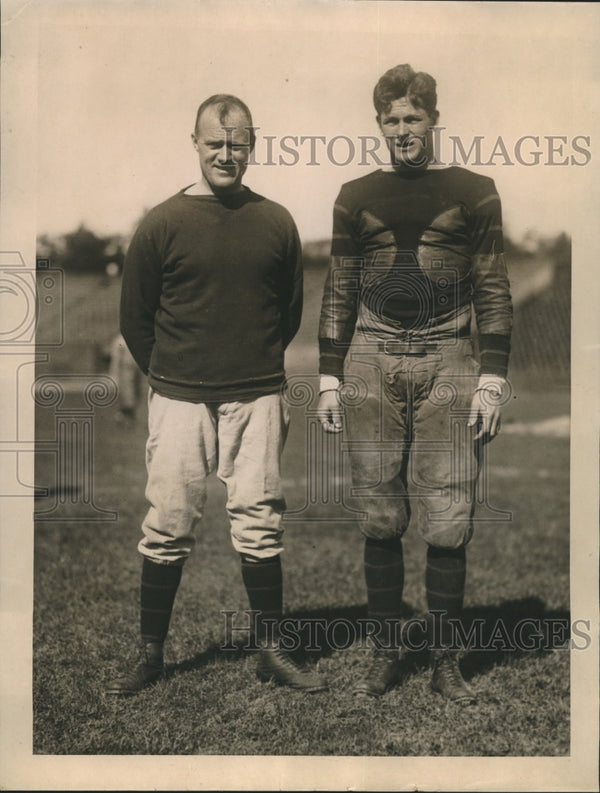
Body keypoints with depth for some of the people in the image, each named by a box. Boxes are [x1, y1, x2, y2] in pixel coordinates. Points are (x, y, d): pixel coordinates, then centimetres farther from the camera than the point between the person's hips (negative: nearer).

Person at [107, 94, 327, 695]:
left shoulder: (276, 223, 4)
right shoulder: (163, 224, -1)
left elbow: (291, 308, 15)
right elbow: (134, 316, 6)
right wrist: (170, 374, 8)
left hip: (257, 398, 1)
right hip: (178, 399, -1)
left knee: (259, 526, 5)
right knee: (168, 527, 3)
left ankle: (271, 651, 16)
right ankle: (151, 655, 16)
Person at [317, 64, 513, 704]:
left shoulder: (473, 193, 7)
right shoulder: (356, 198, 12)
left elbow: (493, 292, 6)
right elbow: (338, 293, 13)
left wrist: (491, 381, -2)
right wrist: (329, 379, 7)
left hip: (447, 363, -1)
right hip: (371, 364, 2)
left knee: (448, 524, -2)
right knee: (380, 520, 5)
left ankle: (445, 660, 12)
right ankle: (384, 652, 18)